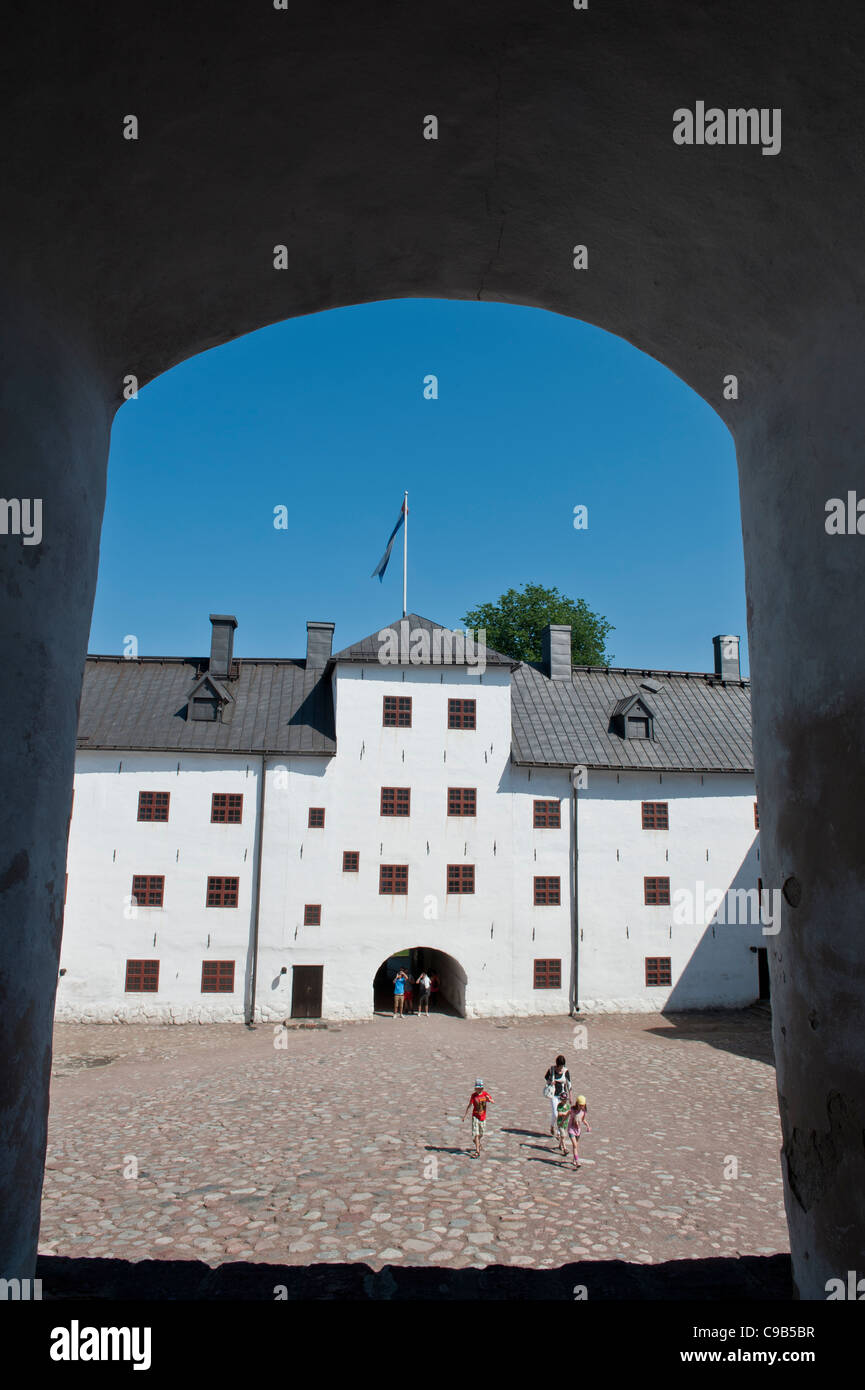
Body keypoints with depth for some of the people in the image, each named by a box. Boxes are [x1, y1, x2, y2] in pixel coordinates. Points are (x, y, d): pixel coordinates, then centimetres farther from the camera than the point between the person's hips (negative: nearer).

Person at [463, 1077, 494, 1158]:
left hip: (483, 1117, 3)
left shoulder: (486, 1094, -5)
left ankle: (477, 1143, 48)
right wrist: (464, 1115, -8)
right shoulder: (473, 1095, -10)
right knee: (476, 1134, -11)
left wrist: (489, 1099, -31)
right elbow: (469, 1105, -7)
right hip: (475, 1116, -3)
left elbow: (493, 1102, -9)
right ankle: (477, 1152, -8)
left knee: (481, 1133, 17)